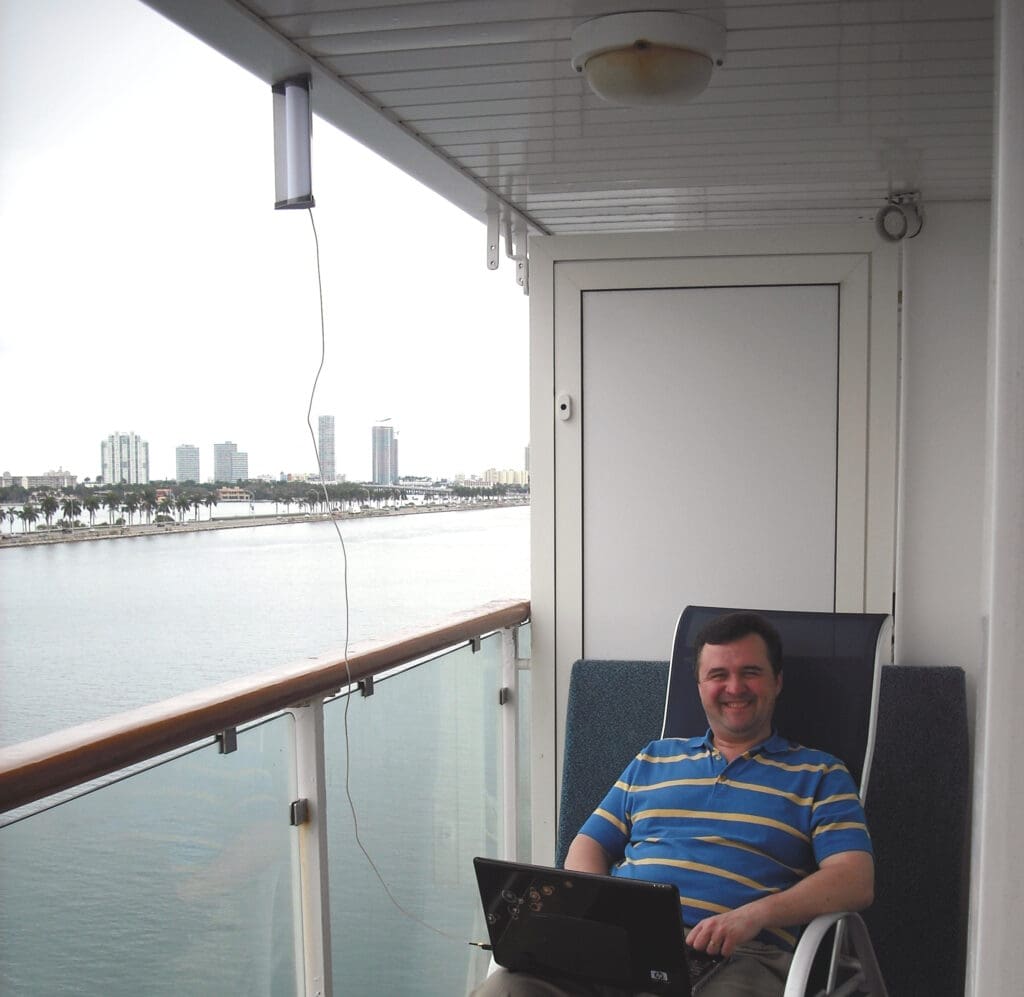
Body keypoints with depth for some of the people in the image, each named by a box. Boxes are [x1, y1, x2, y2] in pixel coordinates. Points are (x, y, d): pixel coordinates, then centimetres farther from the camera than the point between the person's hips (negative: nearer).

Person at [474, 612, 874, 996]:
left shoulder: (819, 774, 17)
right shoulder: (654, 758, 28)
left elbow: (856, 881, 3)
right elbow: (588, 846, 25)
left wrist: (755, 915, -14)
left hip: (739, 954, -3)